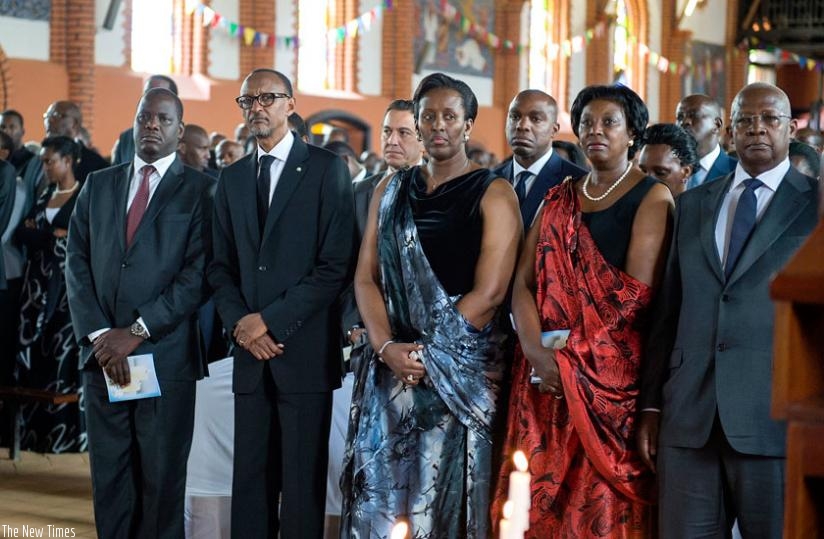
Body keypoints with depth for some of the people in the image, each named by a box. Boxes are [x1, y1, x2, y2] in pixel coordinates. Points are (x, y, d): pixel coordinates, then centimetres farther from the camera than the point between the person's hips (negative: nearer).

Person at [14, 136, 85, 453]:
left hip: (69, 284, -6)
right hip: (38, 282, 6)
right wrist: (54, 235, -8)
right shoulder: (44, 196, 15)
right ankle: (36, 431, 9)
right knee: (33, 351, 4)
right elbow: (21, 233, 10)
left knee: (65, 353, -6)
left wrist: (39, 233, -6)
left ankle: (66, 433, 1)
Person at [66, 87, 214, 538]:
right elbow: (77, 263, 8)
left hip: (165, 355, -3)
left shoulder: (200, 190, 1)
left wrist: (137, 331, -13)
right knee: (108, 475, 7)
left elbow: (198, 274, -7)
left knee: (162, 479, 2)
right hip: (102, 351, 4)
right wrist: (98, 335, -6)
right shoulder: (97, 185, 14)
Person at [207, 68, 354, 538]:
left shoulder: (327, 169, -2)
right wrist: (239, 322, -4)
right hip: (251, 350, 5)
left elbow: (336, 265, -9)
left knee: (302, 481, 0)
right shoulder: (232, 178, 15)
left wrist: (271, 320, -12)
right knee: (250, 479, 6)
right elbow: (222, 265, 14)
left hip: (303, 350, -5)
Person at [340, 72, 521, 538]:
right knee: (382, 490, 5)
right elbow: (366, 277, 7)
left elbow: (488, 293, -10)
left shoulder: (493, 194, -2)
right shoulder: (392, 190, 13)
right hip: (390, 364, 4)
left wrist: (428, 351, -12)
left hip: (460, 369, -4)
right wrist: (387, 347, -9)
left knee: (444, 493, -1)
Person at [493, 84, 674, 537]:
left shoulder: (652, 196, 0)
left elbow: (636, 291, -10)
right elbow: (523, 282, 6)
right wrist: (536, 350, -12)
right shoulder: (558, 200, 15)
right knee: (545, 501, 3)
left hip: (615, 375, -4)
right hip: (548, 376, 5)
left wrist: (575, 354, -14)